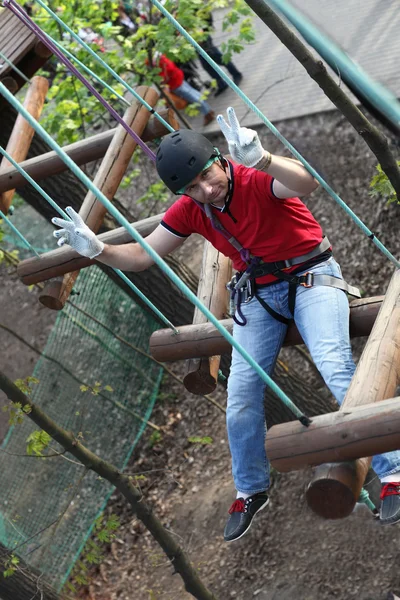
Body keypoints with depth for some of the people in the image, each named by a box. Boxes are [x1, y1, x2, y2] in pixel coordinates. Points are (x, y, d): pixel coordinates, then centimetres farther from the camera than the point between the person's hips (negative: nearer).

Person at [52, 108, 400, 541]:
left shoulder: (256, 179, -24)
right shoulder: (189, 211, -6)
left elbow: (306, 183, -47)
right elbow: (141, 256, 0)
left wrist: (259, 160, -66)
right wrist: (96, 249, -20)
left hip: (311, 276, -5)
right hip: (260, 293, 6)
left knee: (336, 368, -23)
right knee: (241, 395, 1)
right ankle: (251, 491, 23)